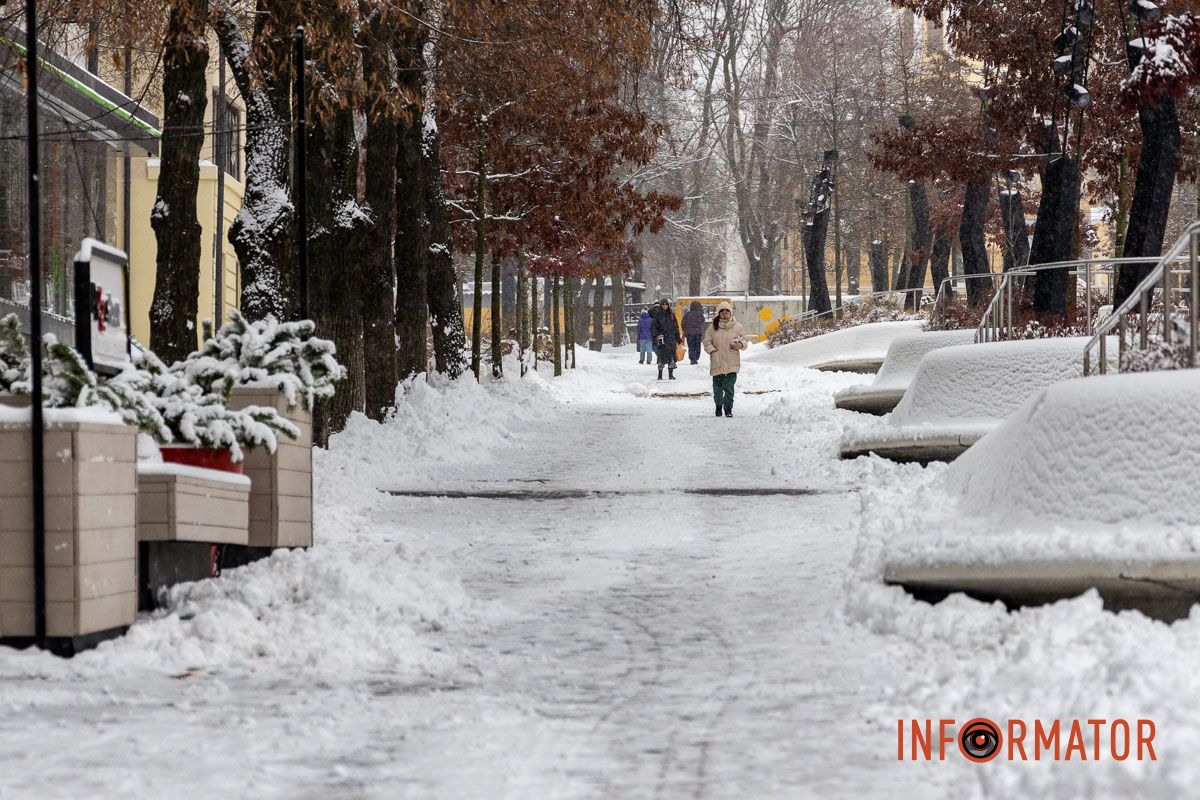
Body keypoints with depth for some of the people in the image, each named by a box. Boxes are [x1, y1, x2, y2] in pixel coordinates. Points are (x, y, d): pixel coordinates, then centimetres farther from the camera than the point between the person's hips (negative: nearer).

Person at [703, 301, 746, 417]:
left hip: (732, 363, -1)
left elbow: (744, 341, 10)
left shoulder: (737, 327, 6)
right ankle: (718, 405, 30)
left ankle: (728, 408, 0)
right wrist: (712, 350, -8)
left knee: (729, 386, -11)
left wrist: (740, 345, -12)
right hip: (717, 362, 1)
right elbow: (707, 341, 9)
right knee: (718, 386, 7)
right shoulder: (713, 327, 5)